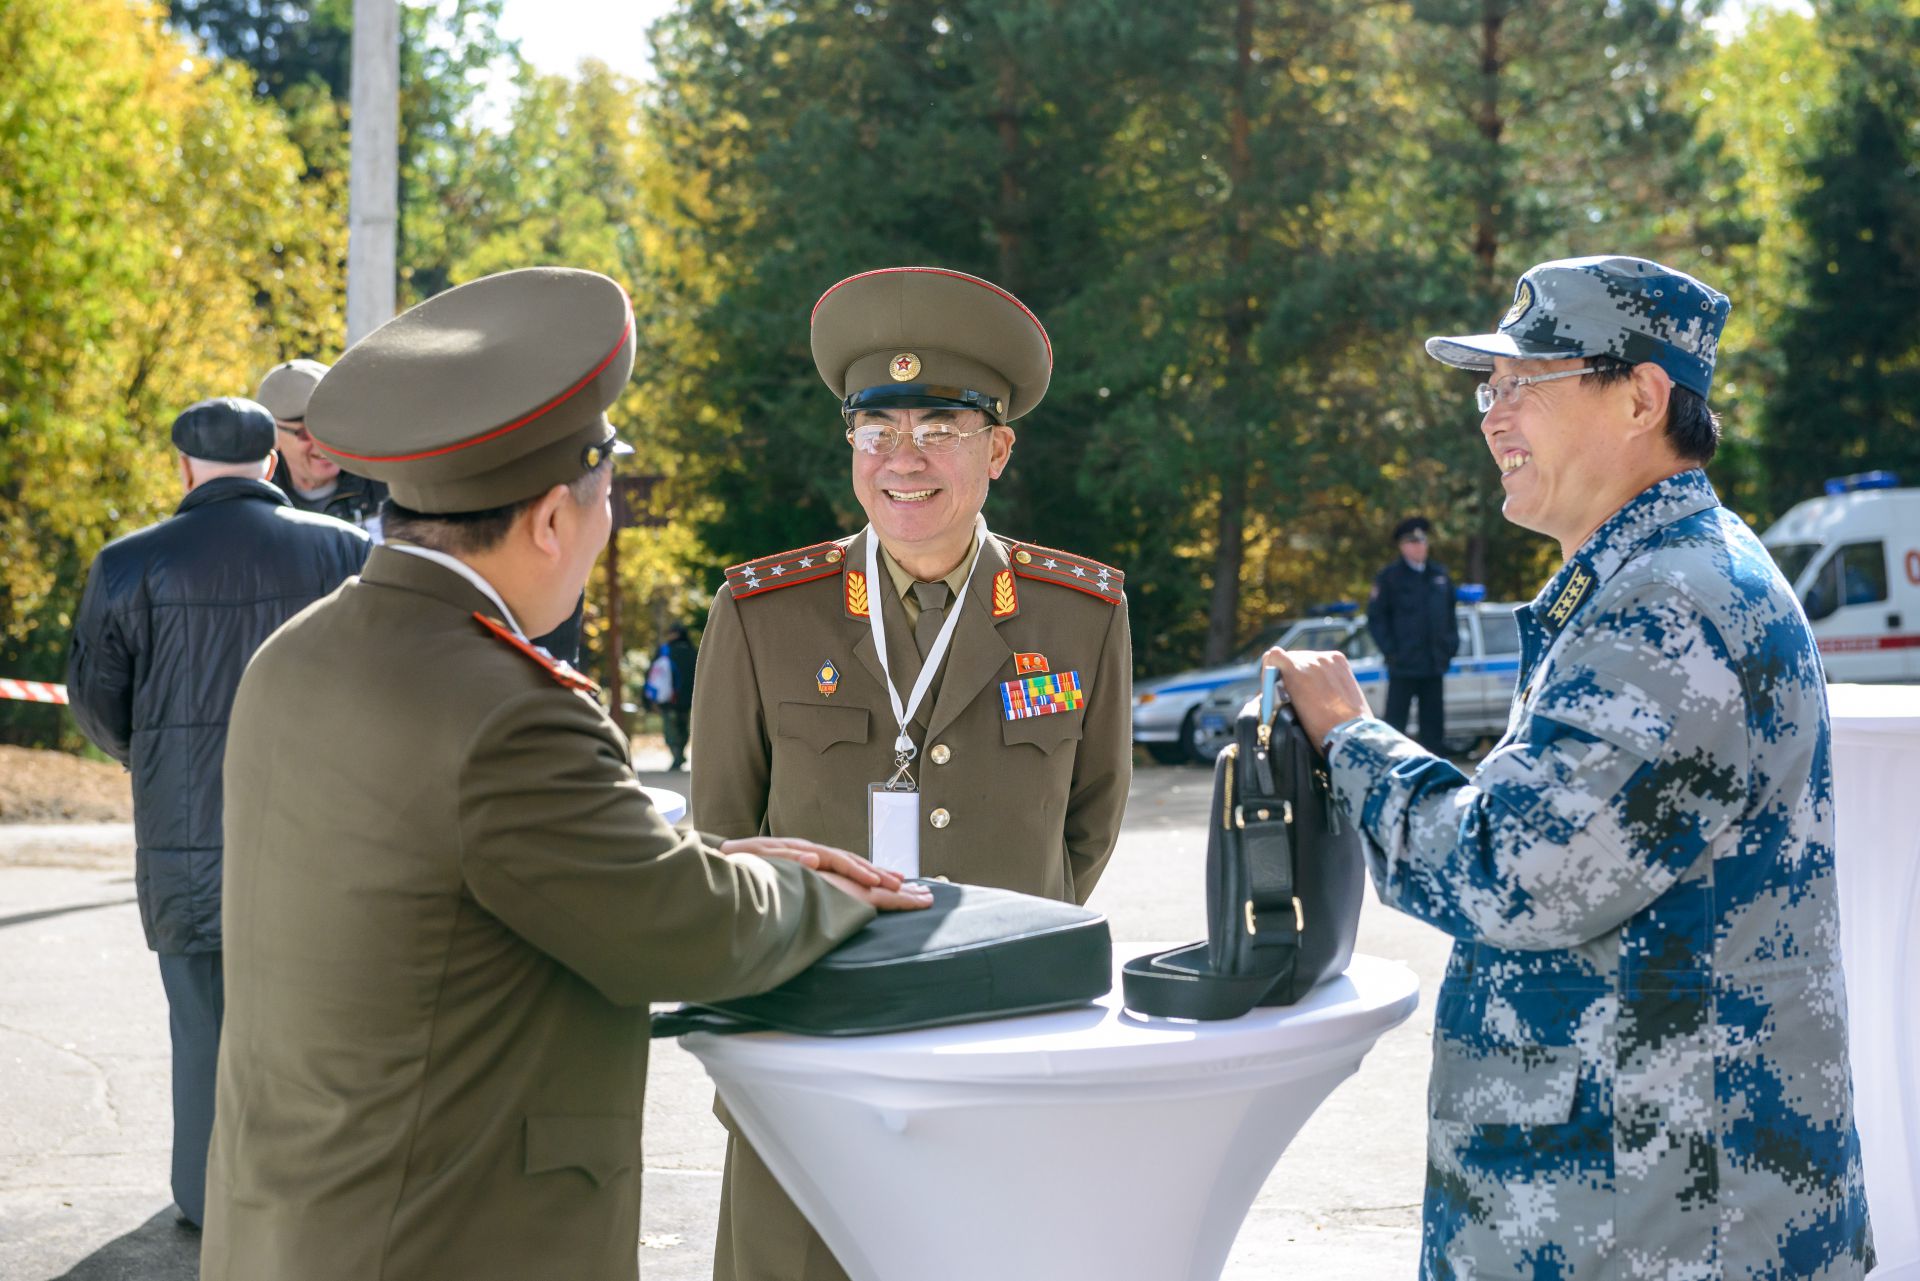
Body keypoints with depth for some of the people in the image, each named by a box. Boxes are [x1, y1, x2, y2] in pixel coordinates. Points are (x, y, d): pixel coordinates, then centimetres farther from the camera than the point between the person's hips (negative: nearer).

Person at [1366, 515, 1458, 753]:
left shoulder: (1440, 575, 12)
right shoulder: (1389, 577, -2)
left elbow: (1450, 614, 19)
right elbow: (1375, 618, -3)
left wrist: (1451, 646, 8)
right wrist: (1390, 651, -11)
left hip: (1435, 664, 5)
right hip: (1403, 665, -5)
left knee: (1433, 724, 8)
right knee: (1395, 724, -4)